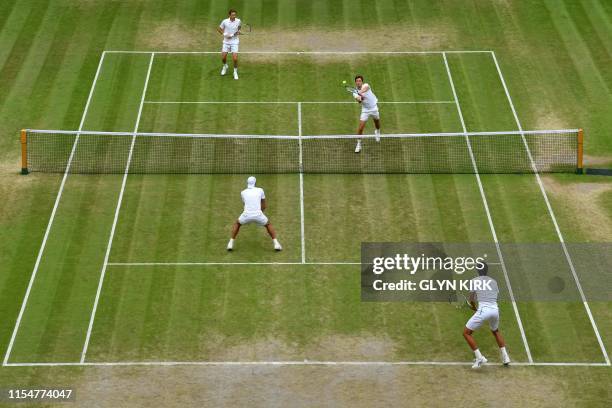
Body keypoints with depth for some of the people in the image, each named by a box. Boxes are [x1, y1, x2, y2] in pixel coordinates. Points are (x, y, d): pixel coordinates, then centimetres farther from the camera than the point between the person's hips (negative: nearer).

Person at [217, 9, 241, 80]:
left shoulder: (238, 21, -9)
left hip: (234, 42, -1)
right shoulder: (225, 21, -13)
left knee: (235, 58, -11)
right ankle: (225, 66, 38)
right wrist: (225, 34, -12)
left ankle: (235, 72, 12)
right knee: (223, 57, 3)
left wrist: (238, 31, -4)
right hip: (226, 42, 1)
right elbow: (219, 29, 2)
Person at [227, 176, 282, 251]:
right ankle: (276, 244, 16)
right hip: (258, 214, 0)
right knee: (268, 225, 29)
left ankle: (231, 244, 21)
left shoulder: (243, 192, 14)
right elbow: (264, 206, 17)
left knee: (237, 224, 32)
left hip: (247, 215, 0)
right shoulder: (260, 190, 11)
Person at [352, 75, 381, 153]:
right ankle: (358, 144, 3)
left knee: (377, 123, 23)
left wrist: (361, 91, -64)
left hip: (374, 108, 0)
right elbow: (359, 101, -24)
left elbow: (365, 87, -42)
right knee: (360, 127, -10)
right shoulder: (355, 92, -9)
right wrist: (359, 99, -49)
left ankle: (377, 131, 58)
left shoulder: (366, 85, -16)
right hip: (365, 110, 0)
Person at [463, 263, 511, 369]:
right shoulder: (493, 281, 18)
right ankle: (505, 357, 27)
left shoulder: (474, 280, 5)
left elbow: (471, 299, 7)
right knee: (495, 331, 34)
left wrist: (474, 306, 26)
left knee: (466, 332, 7)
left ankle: (479, 358, -5)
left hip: (483, 309, -5)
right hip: (495, 309, 6)